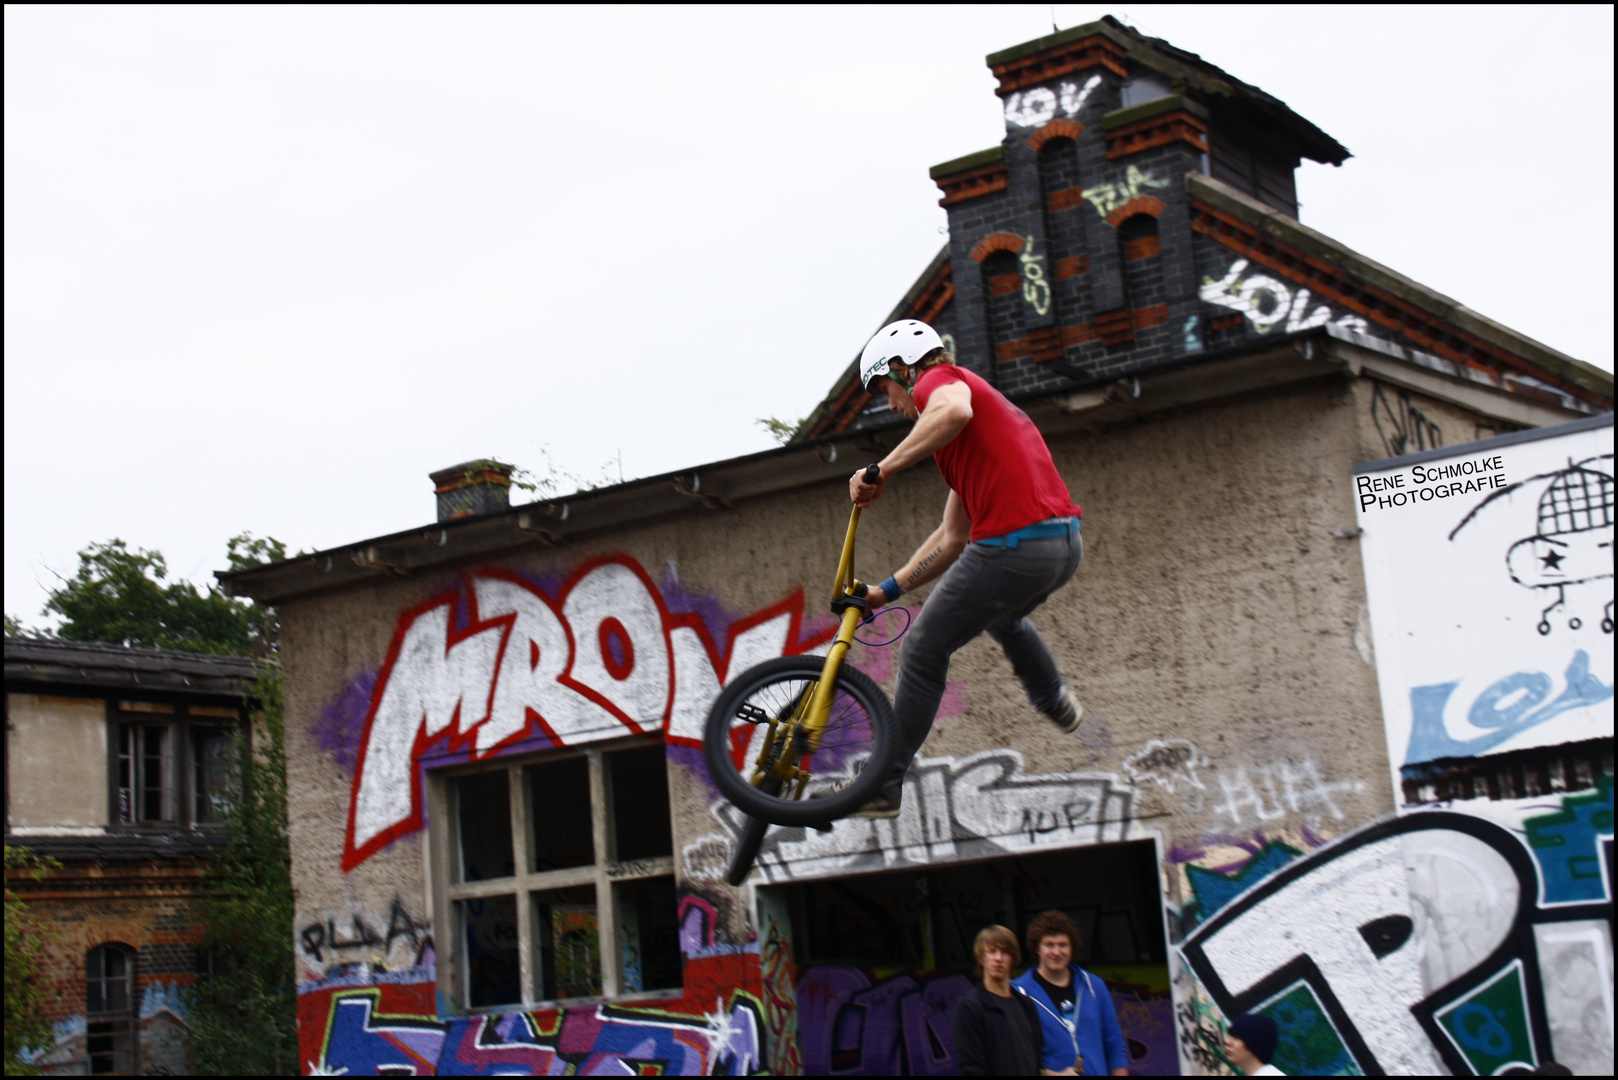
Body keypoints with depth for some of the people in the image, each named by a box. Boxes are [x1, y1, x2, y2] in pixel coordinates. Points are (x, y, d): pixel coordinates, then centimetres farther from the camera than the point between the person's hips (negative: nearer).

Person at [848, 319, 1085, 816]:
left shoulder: (937, 380, 2)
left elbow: (954, 411, -28)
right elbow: (952, 538, 27)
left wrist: (882, 470, -24)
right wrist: (888, 589, 26)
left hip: (1012, 545, -9)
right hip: (1066, 544, 9)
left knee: (923, 653, 6)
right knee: (1003, 617, 40)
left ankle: (883, 787, 11)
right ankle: (1056, 704, 59)